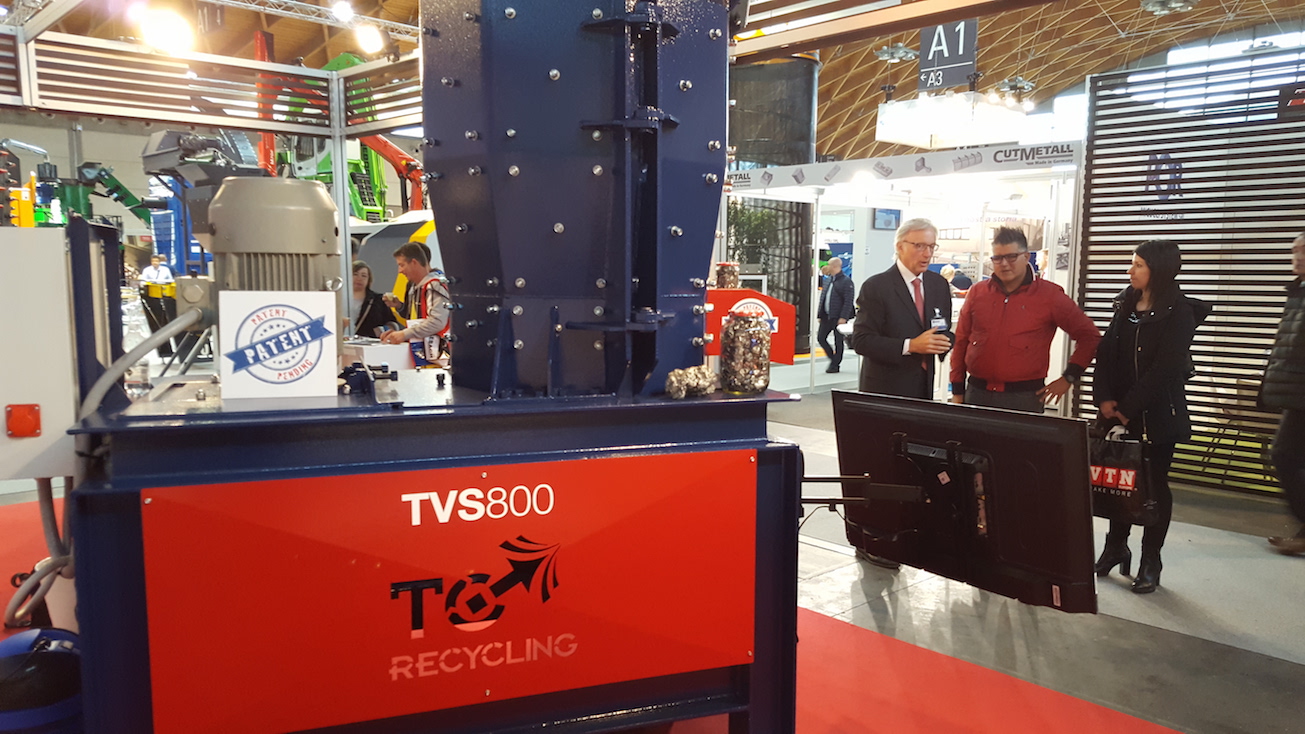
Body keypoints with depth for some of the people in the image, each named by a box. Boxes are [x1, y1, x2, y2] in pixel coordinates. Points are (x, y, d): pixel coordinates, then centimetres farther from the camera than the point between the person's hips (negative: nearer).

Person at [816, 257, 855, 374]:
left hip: (838, 317, -8)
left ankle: (835, 365, 9)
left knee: (838, 341, 1)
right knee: (821, 338, 6)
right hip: (826, 316, 8)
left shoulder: (846, 281, -9)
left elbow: (848, 301, -14)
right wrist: (819, 314, 12)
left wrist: (843, 317, -20)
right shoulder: (828, 281, 14)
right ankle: (833, 358, 21)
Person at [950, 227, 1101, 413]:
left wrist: (1068, 378, 1)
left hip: (1024, 397, -2)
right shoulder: (977, 293, 8)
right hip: (977, 392, 3)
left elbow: (1089, 335, 5)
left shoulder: (1049, 295, 1)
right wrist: (957, 391, 8)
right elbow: (961, 341, 11)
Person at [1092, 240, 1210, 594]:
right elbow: (1106, 353, 5)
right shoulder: (1125, 305, 9)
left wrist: (1129, 407, -17)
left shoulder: (1179, 313, -9)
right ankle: (1116, 547, 23)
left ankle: (1150, 561, 12)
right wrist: (1104, 398, -7)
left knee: (1155, 482, 3)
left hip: (1158, 413, -5)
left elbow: (1164, 368, -16)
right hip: (1120, 411, 5)